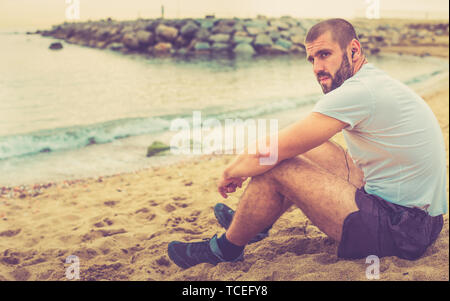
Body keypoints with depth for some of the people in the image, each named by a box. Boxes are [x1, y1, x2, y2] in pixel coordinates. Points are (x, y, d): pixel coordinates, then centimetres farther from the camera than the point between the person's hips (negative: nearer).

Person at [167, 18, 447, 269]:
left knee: (276, 169, -12)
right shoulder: (378, 81, 11)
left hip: (400, 229, -10)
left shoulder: (358, 91, -21)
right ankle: (253, 222, 33)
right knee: (312, 149, 19)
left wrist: (231, 172, 0)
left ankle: (227, 247, 12)